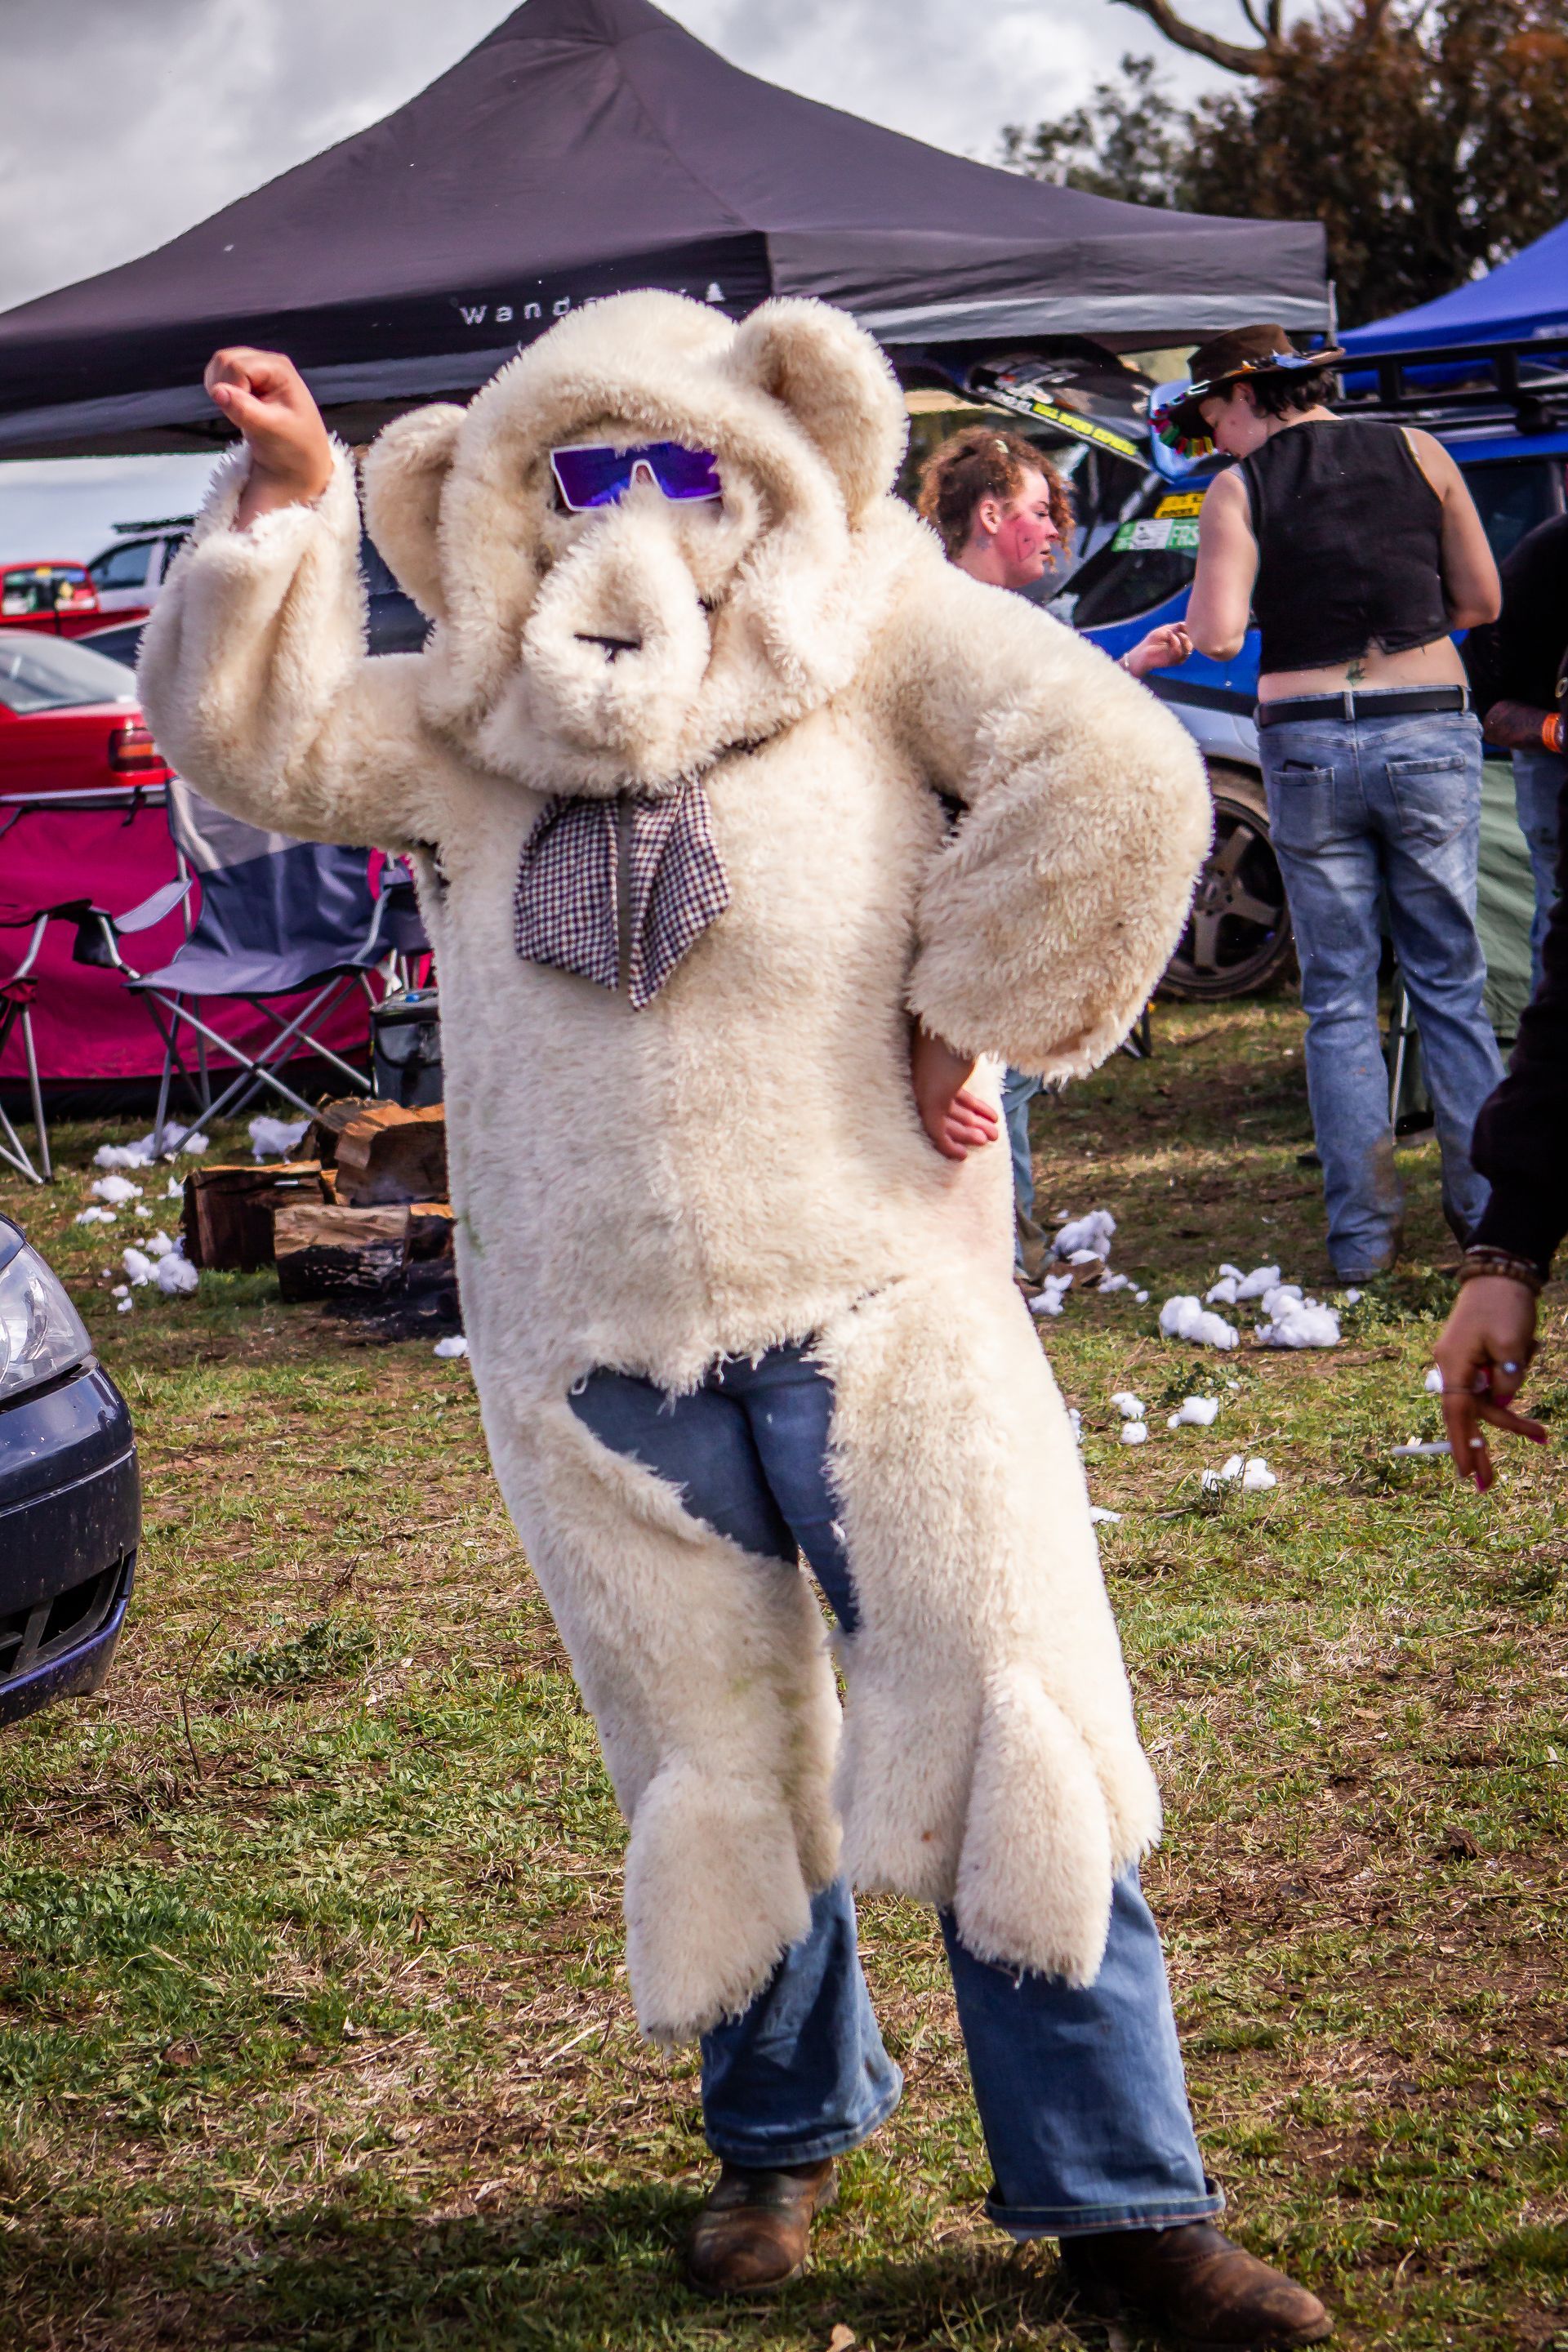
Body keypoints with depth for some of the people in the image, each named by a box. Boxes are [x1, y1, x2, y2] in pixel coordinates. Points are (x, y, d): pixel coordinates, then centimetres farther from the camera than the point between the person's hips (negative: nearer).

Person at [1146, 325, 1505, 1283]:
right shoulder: (1418, 453, 7)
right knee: (1451, 981, 10)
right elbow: (1482, 600, 9)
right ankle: (1489, 1210, 10)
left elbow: (1217, 639, -13)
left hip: (1309, 744, -2)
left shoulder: (1238, 492, -2)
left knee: (1339, 998, 6)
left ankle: (1365, 1231, 5)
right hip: (1430, 730, 2)